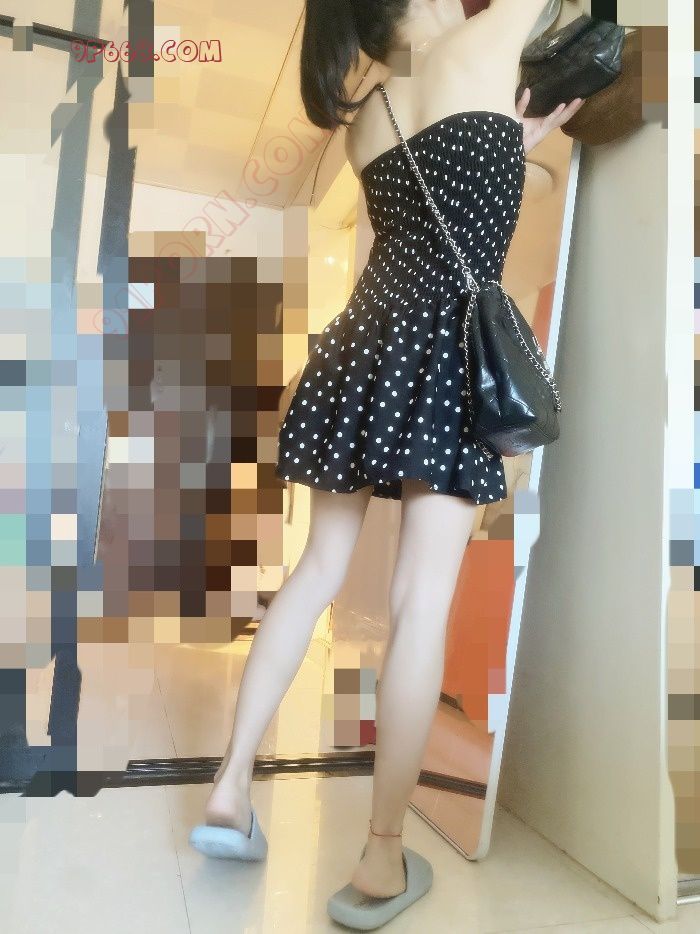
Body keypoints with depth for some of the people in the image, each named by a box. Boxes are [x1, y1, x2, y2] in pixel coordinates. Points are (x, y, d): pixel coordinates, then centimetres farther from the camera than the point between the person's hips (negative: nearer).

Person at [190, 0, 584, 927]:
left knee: (320, 567, 12)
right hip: (449, 346, -6)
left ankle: (231, 789, 16)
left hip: (367, 344, 6)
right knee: (422, 602, -5)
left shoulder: (363, 120, 22)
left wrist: (515, 144, 35)